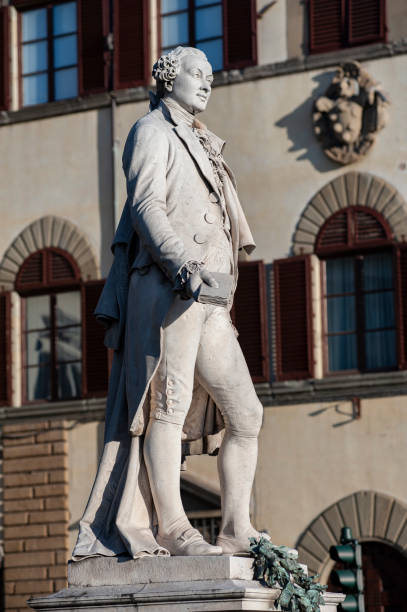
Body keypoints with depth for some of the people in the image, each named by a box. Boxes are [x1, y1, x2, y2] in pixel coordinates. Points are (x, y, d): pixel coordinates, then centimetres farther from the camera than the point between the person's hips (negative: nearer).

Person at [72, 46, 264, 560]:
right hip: (169, 288, -9)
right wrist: (182, 264, -25)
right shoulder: (152, 132, 5)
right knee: (169, 402, -12)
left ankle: (237, 529, 2)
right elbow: (146, 205, -11)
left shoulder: (198, 145, 30)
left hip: (208, 300, 9)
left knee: (245, 414, 2)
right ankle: (173, 529, -15)